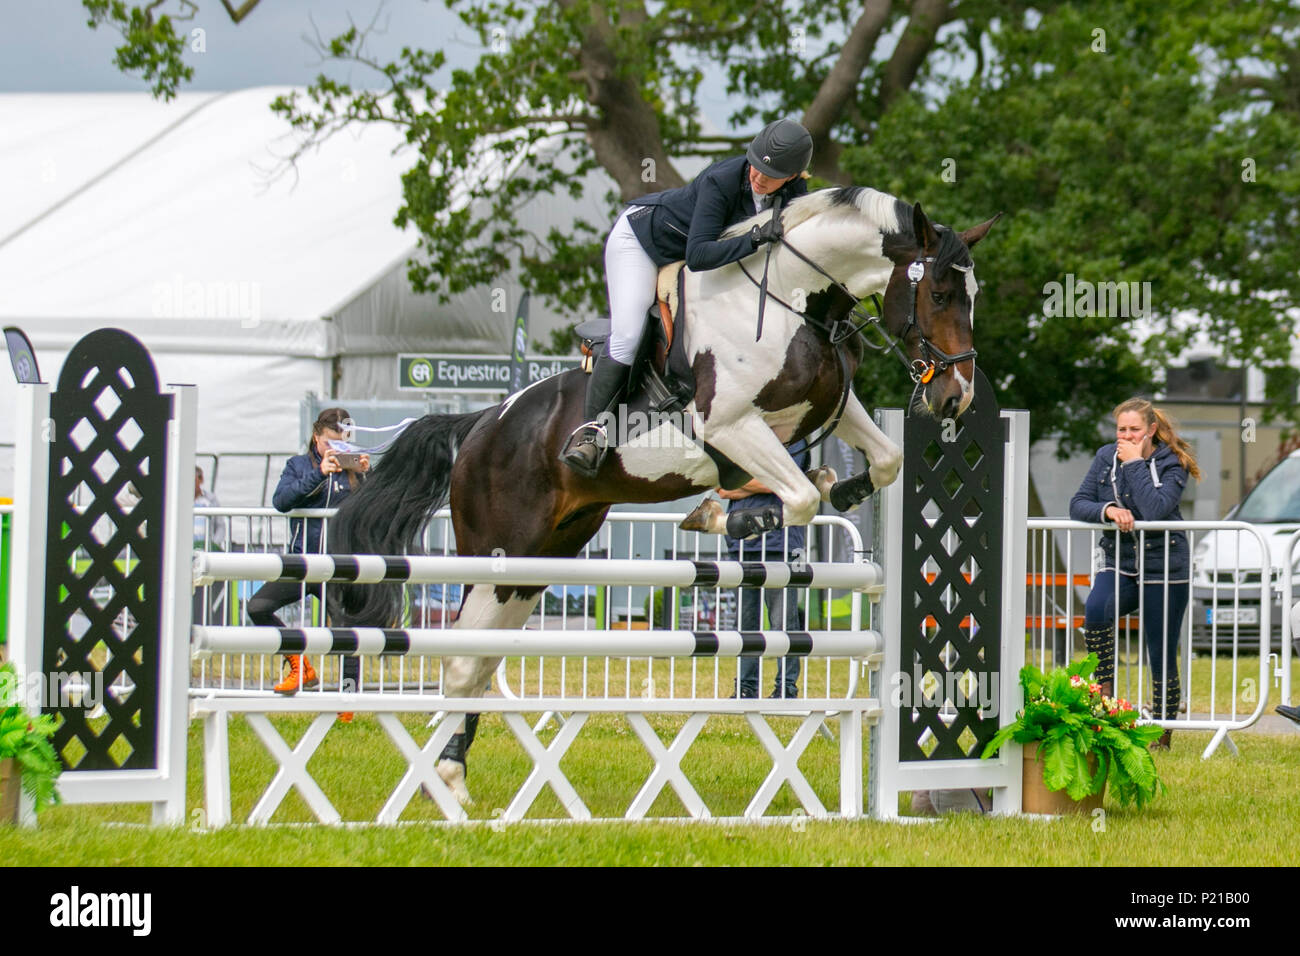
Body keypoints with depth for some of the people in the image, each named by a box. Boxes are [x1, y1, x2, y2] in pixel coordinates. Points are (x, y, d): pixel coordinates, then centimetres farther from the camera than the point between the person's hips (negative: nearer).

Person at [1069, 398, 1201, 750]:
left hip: (1163, 570, -3)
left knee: (1162, 658, 0)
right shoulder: (1106, 457, 5)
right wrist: (1107, 510, -17)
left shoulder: (1172, 464, -7)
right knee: (1095, 610, -32)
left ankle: (1162, 737, 16)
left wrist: (1135, 464, -19)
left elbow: (1155, 510, -24)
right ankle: (1105, 694, -24)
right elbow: (1077, 504, 2)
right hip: (1118, 564, 3)